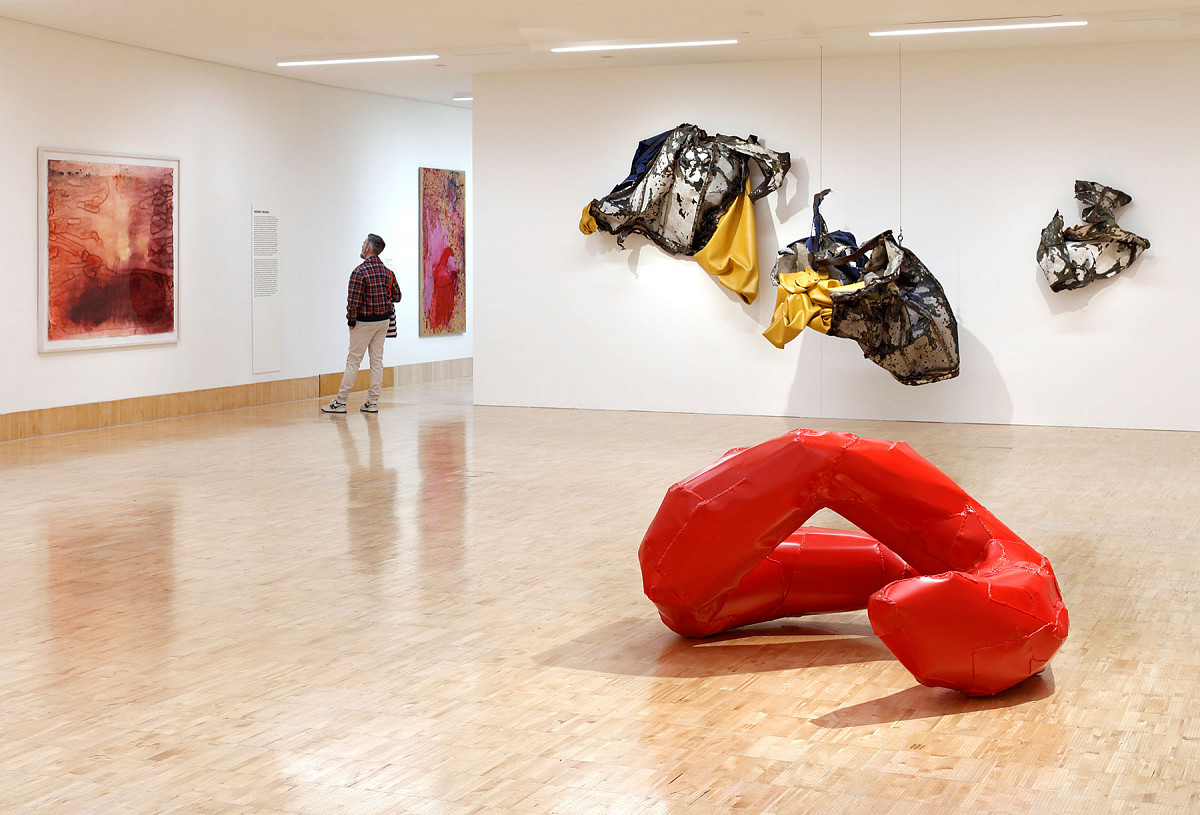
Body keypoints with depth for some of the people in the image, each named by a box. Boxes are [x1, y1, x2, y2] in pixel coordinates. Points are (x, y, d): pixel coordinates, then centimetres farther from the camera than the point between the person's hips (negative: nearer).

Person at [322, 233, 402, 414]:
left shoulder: (360, 271, -17)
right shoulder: (387, 271, 2)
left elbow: (353, 301, -19)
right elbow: (397, 296, 8)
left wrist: (351, 321, -7)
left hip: (364, 322, -6)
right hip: (384, 320, 6)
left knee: (353, 361, -1)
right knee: (377, 361, 8)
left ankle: (340, 402, 4)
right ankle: (373, 402, 9)